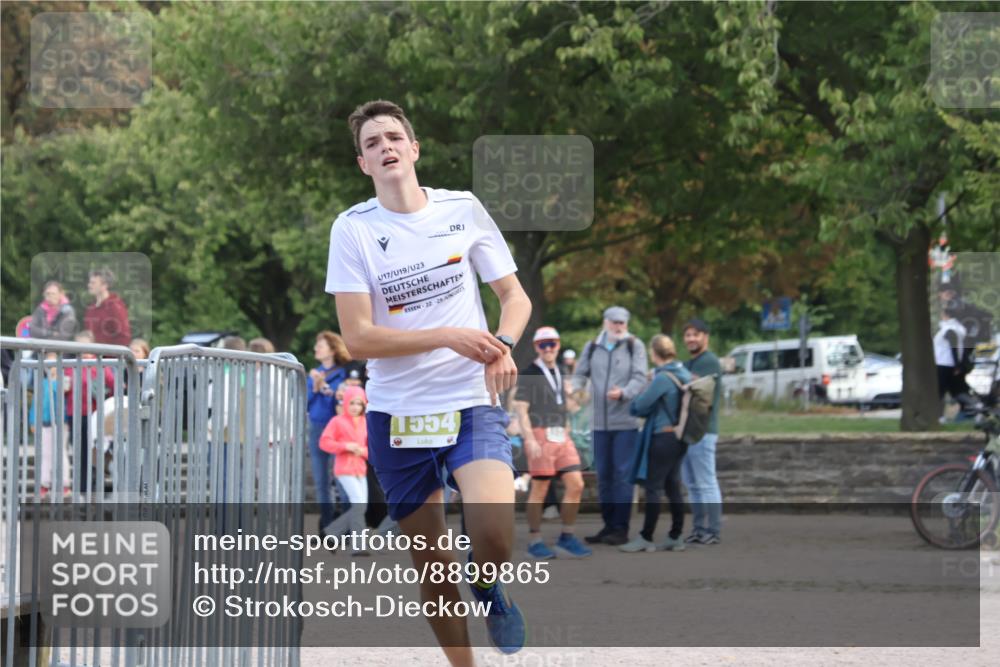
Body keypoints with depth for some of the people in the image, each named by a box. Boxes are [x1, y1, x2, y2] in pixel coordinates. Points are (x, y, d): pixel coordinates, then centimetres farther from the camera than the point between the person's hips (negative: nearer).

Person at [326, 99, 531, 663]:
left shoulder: (464, 209, 2)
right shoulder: (353, 228, -3)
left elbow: (515, 297, 9)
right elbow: (357, 337, -9)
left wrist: (502, 346, -13)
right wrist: (449, 336, -19)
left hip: (472, 405, 0)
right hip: (395, 415, 0)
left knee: (495, 539, -23)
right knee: (432, 568, 4)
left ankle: (490, 589, 12)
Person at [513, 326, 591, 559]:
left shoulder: (558, 374, 18)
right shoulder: (529, 374, -3)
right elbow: (521, 409, -9)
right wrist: (530, 439, -18)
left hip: (561, 437, 7)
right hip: (540, 435, -7)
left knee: (576, 485, -1)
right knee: (540, 489, -4)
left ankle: (567, 538, 8)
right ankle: (534, 541, 6)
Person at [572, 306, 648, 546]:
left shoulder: (634, 346, 1)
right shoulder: (592, 347, 11)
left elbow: (640, 378, -8)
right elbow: (581, 374, 10)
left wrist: (623, 393, -27)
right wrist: (574, 389, -12)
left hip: (625, 421, -4)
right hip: (600, 421, 4)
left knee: (622, 474, -6)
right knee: (603, 475, 9)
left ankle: (621, 528, -3)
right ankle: (608, 525, 17)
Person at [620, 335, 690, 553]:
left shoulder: (663, 378, -19)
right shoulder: (685, 375, 6)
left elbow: (640, 406, -12)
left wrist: (632, 404, 9)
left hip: (663, 437, -8)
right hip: (679, 437, 8)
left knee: (653, 488, -3)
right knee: (673, 487, 12)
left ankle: (646, 538, 0)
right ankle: (675, 537, 15)